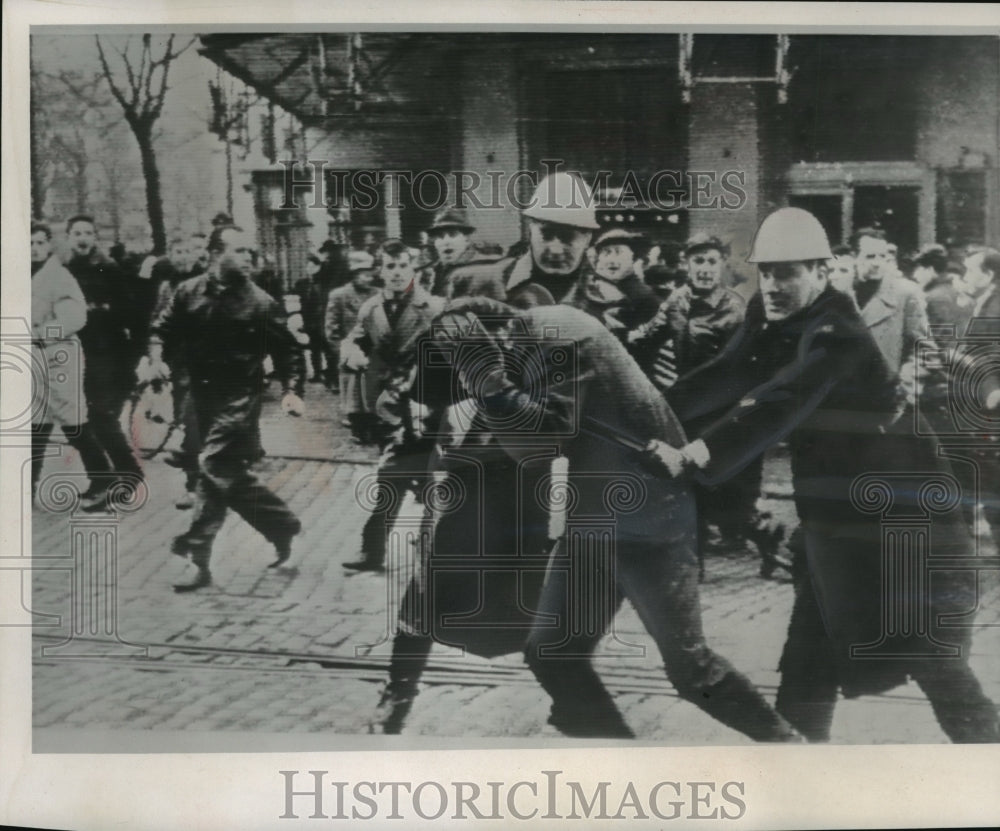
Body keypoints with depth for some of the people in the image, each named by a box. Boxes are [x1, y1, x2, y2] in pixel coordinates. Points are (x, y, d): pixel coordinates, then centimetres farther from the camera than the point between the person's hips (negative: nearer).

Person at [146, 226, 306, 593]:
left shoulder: (260, 303, -7)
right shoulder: (188, 293, 1)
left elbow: (287, 351, -1)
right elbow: (163, 329, 11)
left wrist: (292, 390, -12)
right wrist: (156, 357, -8)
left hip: (239, 397, -5)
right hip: (201, 394, 5)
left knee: (215, 465, -14)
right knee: (229, 471, 12)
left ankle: (197, 551, -7)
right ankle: (282, 524, 29)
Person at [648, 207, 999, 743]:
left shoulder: (838, 337, -23)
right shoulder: (771, 320, 2)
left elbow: (776, 407, -37)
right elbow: (729, 377, -8)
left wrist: (698, 453, -48)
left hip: (900, 514, -8)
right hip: (837, 514, 8)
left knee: (933, 658, -1)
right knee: (811, 658, 14)